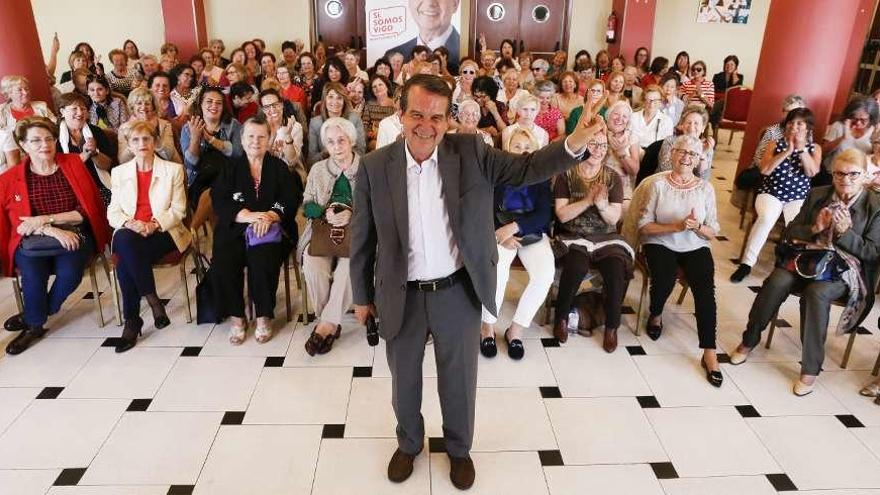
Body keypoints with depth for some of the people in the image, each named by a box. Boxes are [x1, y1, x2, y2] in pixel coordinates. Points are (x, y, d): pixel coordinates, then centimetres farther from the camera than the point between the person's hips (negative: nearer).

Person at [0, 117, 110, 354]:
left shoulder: (73, 164, 4)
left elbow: (87, 210, -1)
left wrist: (45, 219, -12)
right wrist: (53, 231, -19)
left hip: (74, 235, 0)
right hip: (31, 241, 0)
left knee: (70, 273, -30)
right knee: (33, 274, -31)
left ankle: (32, 318, 1)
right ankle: (35, 325, 0)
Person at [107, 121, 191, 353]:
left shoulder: (173, 170, 8)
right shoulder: (119, 172, 16)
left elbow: (178, 210, 2)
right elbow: (113, 211, 9)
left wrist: (154, 225, -16)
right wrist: (129, 223, -14)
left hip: (163, 232, -2)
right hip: (129, 233, 3)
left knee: (125, 260, -31)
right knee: (123, 240, -35)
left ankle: (132, 320, -18)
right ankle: (152, 301, -26)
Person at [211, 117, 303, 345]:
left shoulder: (279, 168, 14)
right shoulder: (231, 168, 16)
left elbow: (291, 200, 2)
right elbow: (219, 201, 3)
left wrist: (269, 217, -18)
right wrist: (248, 216, -15)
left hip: (271, 230, -2)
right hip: (235, 229, 2)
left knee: (262, 261, -30)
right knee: (223, 263, -26)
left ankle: (264, 317, -12)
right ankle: (236, 318, -9)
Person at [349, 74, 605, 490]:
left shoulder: (472, 152, -8)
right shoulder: (375, 166, -9)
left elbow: (527, 168, -10)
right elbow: (362, 238, -1)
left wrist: (575, 142, -30)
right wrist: (362, 295, 5)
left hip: (458, 292, 0)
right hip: (401, 296, 1)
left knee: (459, 379, 18)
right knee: (404, 379, 21)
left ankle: (459, 448, 45)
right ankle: (408, 443, 49)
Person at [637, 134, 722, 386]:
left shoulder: (705, 188, 5)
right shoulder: (658, 184, -1)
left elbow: (712, 233, 5)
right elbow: (643, 226, -7)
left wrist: (697, 226, -18)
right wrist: (675, 226, -20)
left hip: (695, 247, 2)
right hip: (661, 244, -1)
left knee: (705, 288, -25)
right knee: (665, 280, -30)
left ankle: (709, 353, -20)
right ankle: (655, 315, 7)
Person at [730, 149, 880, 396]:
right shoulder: (817, 195, 8)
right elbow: (791, 232, 9)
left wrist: (845, 232, -18)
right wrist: (815, 228, -11)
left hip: (844, 269, -3)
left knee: (816, 293, -35)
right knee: (777, 281, -29)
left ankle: (810, 369, -22)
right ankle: (749, 340, -9)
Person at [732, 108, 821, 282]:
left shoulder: (815, 148, 10)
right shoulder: (775, 144, 7)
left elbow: (812, 172, -9)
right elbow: (764, 169, -9)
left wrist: (801, 148, -13)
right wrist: (787, 151, -14)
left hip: (799, 197, 1)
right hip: (771, 193, -1)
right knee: (766, 218, -33)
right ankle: (747, 263, -25)